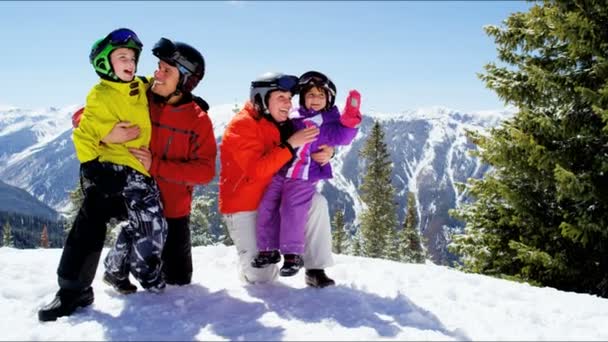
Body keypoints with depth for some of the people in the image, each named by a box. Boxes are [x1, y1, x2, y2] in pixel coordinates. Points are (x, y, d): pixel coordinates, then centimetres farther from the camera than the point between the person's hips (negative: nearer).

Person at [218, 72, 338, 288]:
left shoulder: (281, 124, 1)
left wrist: (326, 152, -15)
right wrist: (290, 145, -32)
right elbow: (257, 169, -30)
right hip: (243, 208, -6)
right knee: (262, 276, -11)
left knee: (317, 202, -18)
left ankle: (316, 269, -9)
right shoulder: (242, 126, -18)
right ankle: (248, 254, 25)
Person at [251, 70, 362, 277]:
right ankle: (269, 249, 15)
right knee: (267, 208, 2)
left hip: (304, 178, -5)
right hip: (280, 173, 5)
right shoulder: (293, 118, 15)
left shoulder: (328, 122, 3)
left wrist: (350, 118, -28)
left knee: (291, 212, -14)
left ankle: (293, 254, 1)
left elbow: (341, 137, -17)